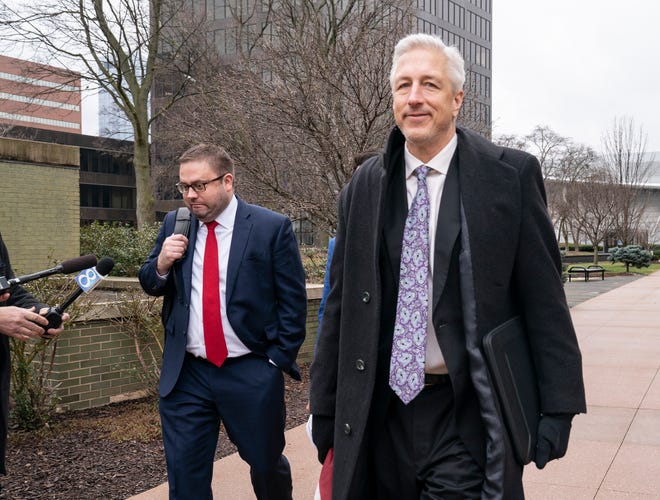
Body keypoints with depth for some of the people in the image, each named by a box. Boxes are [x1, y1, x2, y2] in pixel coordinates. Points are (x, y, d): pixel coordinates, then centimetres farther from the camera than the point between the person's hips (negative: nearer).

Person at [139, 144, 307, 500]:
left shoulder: (272, 227, -7)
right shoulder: (174, 225, 5)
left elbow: (293, 302, -4)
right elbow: (150, 285, 13)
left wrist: (278, 361, -8)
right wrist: (161, 264, -9)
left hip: (251, 374, -3)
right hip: (185, 375, 3)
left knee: (267, 463, 14)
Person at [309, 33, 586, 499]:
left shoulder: (511, 174, -4)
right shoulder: (364, 187, 5)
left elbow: (545, 302, -3)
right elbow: (341, 304, 9)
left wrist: (557, 408, -5)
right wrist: (325, 409, 10)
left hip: (468, 417, -3)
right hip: (383, 413, 3)